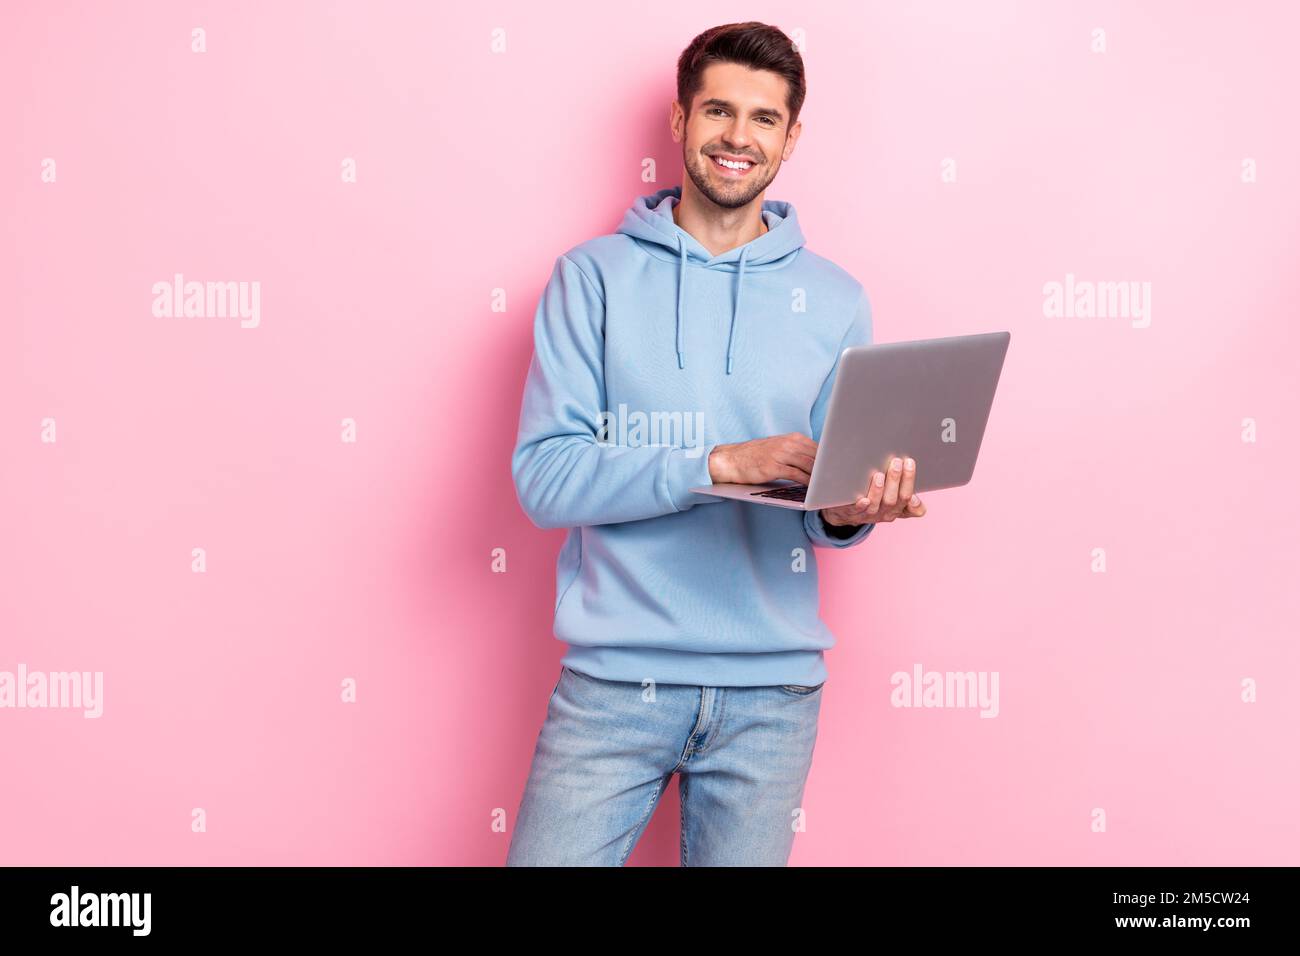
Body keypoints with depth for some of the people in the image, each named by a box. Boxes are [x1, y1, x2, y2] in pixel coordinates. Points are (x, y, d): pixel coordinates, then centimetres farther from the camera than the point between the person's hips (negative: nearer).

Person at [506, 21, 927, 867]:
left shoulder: (834, 299, 6)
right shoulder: (595, 276, 0)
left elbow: (831, 493, 9)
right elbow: (544, 478, -9)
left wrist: (849, 513, -15)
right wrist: (722, 463, -20)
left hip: (773, 689, 2)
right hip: (616, 677, -2)